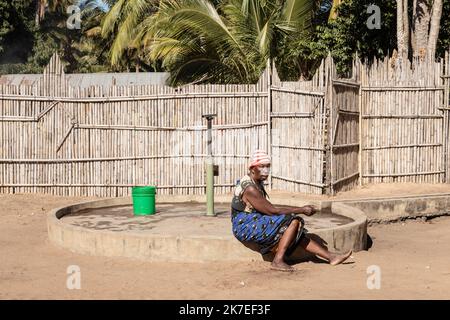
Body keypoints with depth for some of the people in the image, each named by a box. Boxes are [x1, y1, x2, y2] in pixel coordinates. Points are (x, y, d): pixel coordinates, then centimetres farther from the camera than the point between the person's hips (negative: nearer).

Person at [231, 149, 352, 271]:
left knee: (298, 232, 1)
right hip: (246, 227, -9)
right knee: (293, 221, -17)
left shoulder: (258, 183, 11)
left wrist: (299, 208, 8)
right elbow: (272, 211, -20)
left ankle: (331, 257, 3)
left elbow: (268, 207, 15)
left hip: (256, 222, 9)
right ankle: (278, 261, -18)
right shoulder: (249, 188, -21)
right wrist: (301, 210, -13)